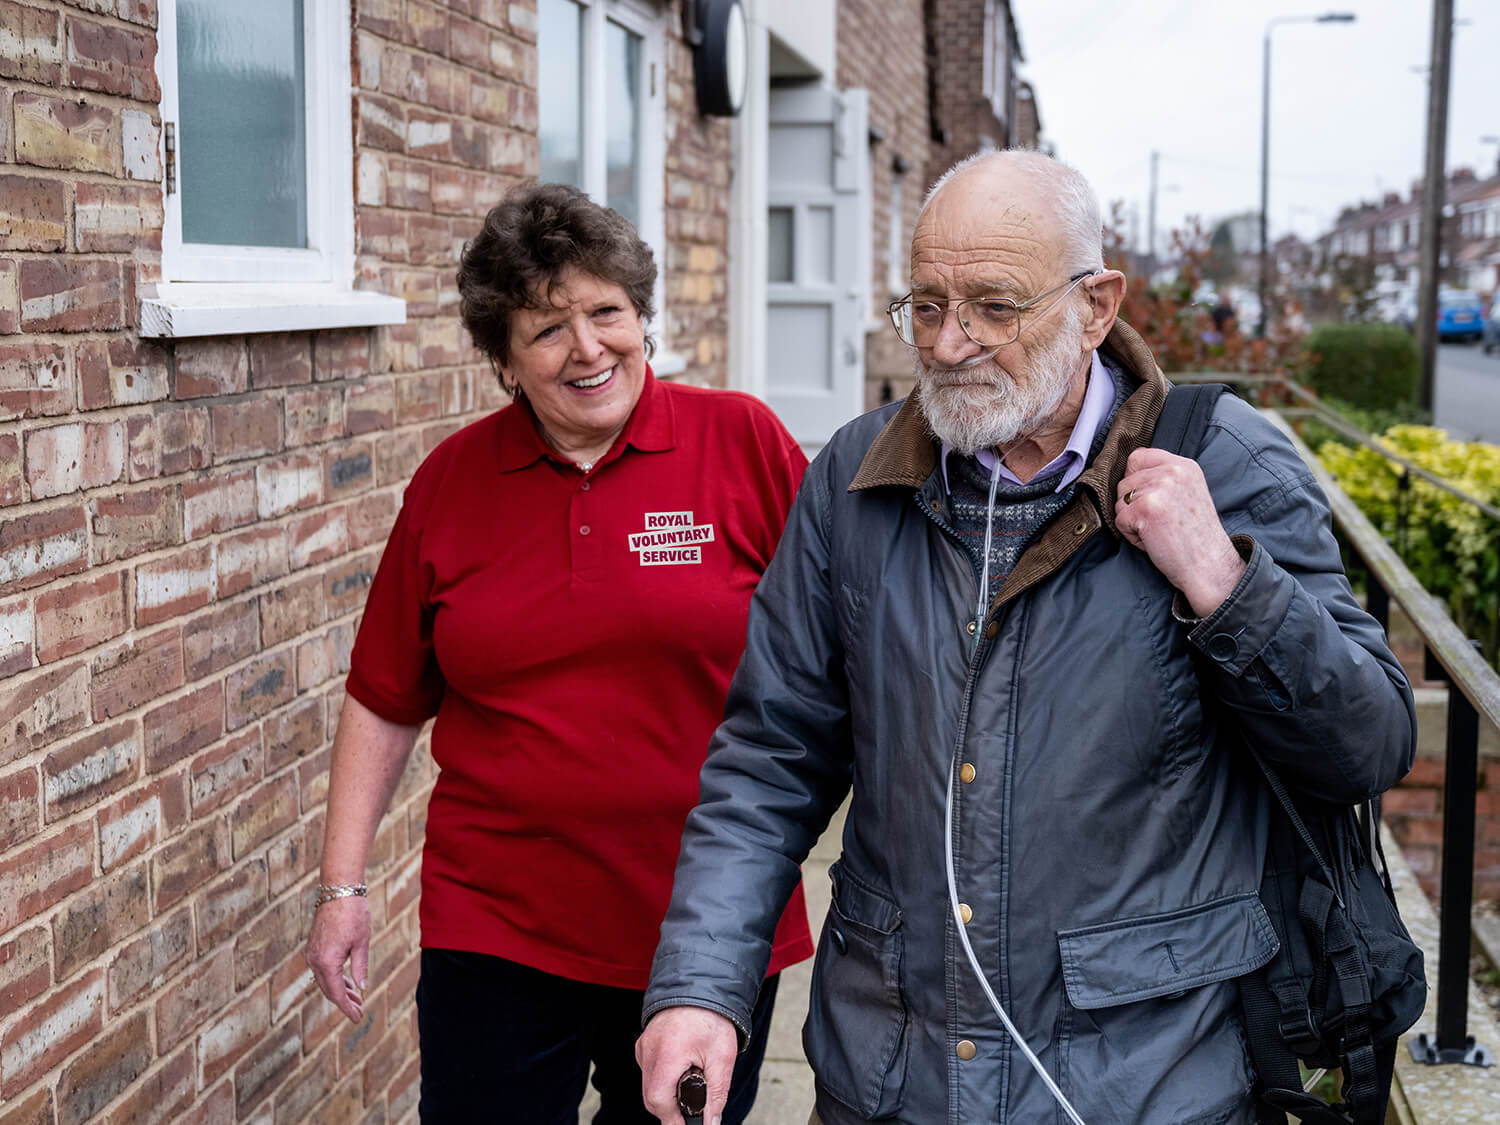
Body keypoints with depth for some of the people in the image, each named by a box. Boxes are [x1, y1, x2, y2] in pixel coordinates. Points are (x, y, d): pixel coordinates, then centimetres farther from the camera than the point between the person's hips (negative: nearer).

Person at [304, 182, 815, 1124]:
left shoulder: (743, 441, -5)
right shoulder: (451, 481, 2)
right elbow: (386, 700, 8)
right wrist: (343, 887, 6)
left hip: (709, 927, -1)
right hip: (498, 930, 1)